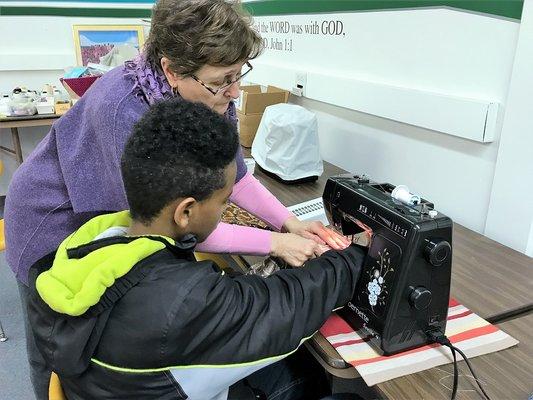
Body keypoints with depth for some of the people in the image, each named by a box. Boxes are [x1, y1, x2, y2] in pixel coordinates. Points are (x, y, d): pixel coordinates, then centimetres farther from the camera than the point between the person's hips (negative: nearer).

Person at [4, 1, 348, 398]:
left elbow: (233, 175, -6)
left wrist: (289, 222, -18)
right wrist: (273, 243, -32)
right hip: (55, 224, -5)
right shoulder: (124, 109, -39)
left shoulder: (212, 98, -18)